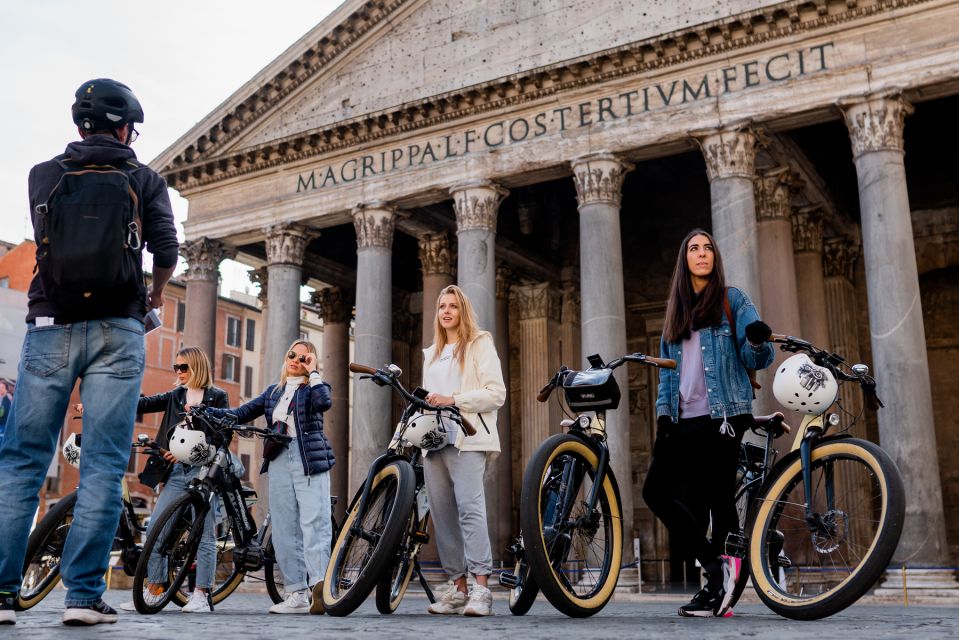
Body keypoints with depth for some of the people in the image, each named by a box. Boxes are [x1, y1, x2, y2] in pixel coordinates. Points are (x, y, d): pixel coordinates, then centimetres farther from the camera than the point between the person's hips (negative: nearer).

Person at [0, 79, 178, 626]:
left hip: (51, 326, 2)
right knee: (103, 465, -2)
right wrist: (156, 294, 20)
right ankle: (84, 595, -4)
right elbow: (166, 248, 0)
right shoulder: (146, 180, 9)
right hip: (116, 329, -1)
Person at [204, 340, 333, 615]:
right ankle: (297, 594, 1)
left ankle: (318, 585, -21)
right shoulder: (273, 391, 22)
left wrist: (313, 373, -4)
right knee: (284, 529, -1)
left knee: (314, 523, -14)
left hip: (310, 460, -5)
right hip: (280, 461, 5)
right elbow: (240, 414, 16)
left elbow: (324, 402, -16)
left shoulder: (312, 388, 8)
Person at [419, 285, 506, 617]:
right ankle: (458, 588, 4)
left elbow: (496, 393, -3)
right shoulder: (431, 353, 27)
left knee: (469, 507, -19)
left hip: (467, 439, -6)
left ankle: (482, 589, -21)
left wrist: (452, 399, -12)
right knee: (442, 514, 0)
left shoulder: (479, 344, 7)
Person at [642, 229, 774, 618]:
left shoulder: (732, 300, 6)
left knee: (717, 498, -9)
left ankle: (719, 582, -2)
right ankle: (717, 566, -2)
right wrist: (663, 412, 6)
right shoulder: (675, 309, 20)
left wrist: (757, 341, -25)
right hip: (685, 421, 5)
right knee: (656, 491, -6)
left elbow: (757, 359, -2)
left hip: (724, 415, -5)